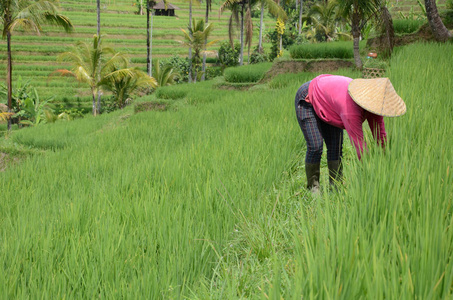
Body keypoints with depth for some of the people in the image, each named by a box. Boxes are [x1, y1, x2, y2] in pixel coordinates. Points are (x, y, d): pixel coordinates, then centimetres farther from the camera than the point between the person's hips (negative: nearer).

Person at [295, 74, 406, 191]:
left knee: (336, 145, -1)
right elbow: (360, 146, -41)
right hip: (307, 101, -8)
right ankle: (313, 186, 2)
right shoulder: (351, 111, -44)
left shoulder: (373, 103, -21)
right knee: (315, 146, -14)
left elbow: (380, 137, -13)